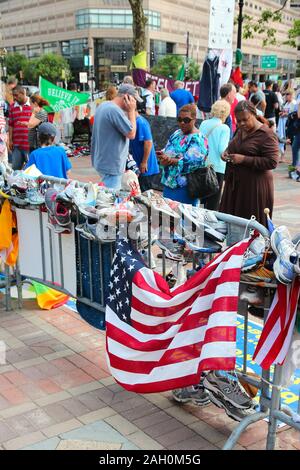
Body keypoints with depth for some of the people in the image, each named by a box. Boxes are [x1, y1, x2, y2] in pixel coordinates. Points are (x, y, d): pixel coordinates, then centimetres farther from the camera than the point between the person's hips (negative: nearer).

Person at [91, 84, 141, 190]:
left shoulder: (103, 106, 11)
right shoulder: (115, 110, -23)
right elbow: (131, 134, -17)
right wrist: (131, 111, -10)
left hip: (101, 161, 10)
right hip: (111, 165, -10)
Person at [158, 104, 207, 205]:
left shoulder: (197, 139, -11)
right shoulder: (176, 134, 14)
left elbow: (192, 161, -22)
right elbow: (167, 151, 18)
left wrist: (170, 161, -32)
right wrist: (162, 154, -6)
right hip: (168, 182, 8)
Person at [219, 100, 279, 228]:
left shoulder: (266, 134, -12)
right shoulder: (240, 131, 12)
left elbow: (272, 162, -19)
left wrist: (244, 159, -21)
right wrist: (226, 153, 7)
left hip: (254, 186, -7)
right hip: (234, 183, 7)